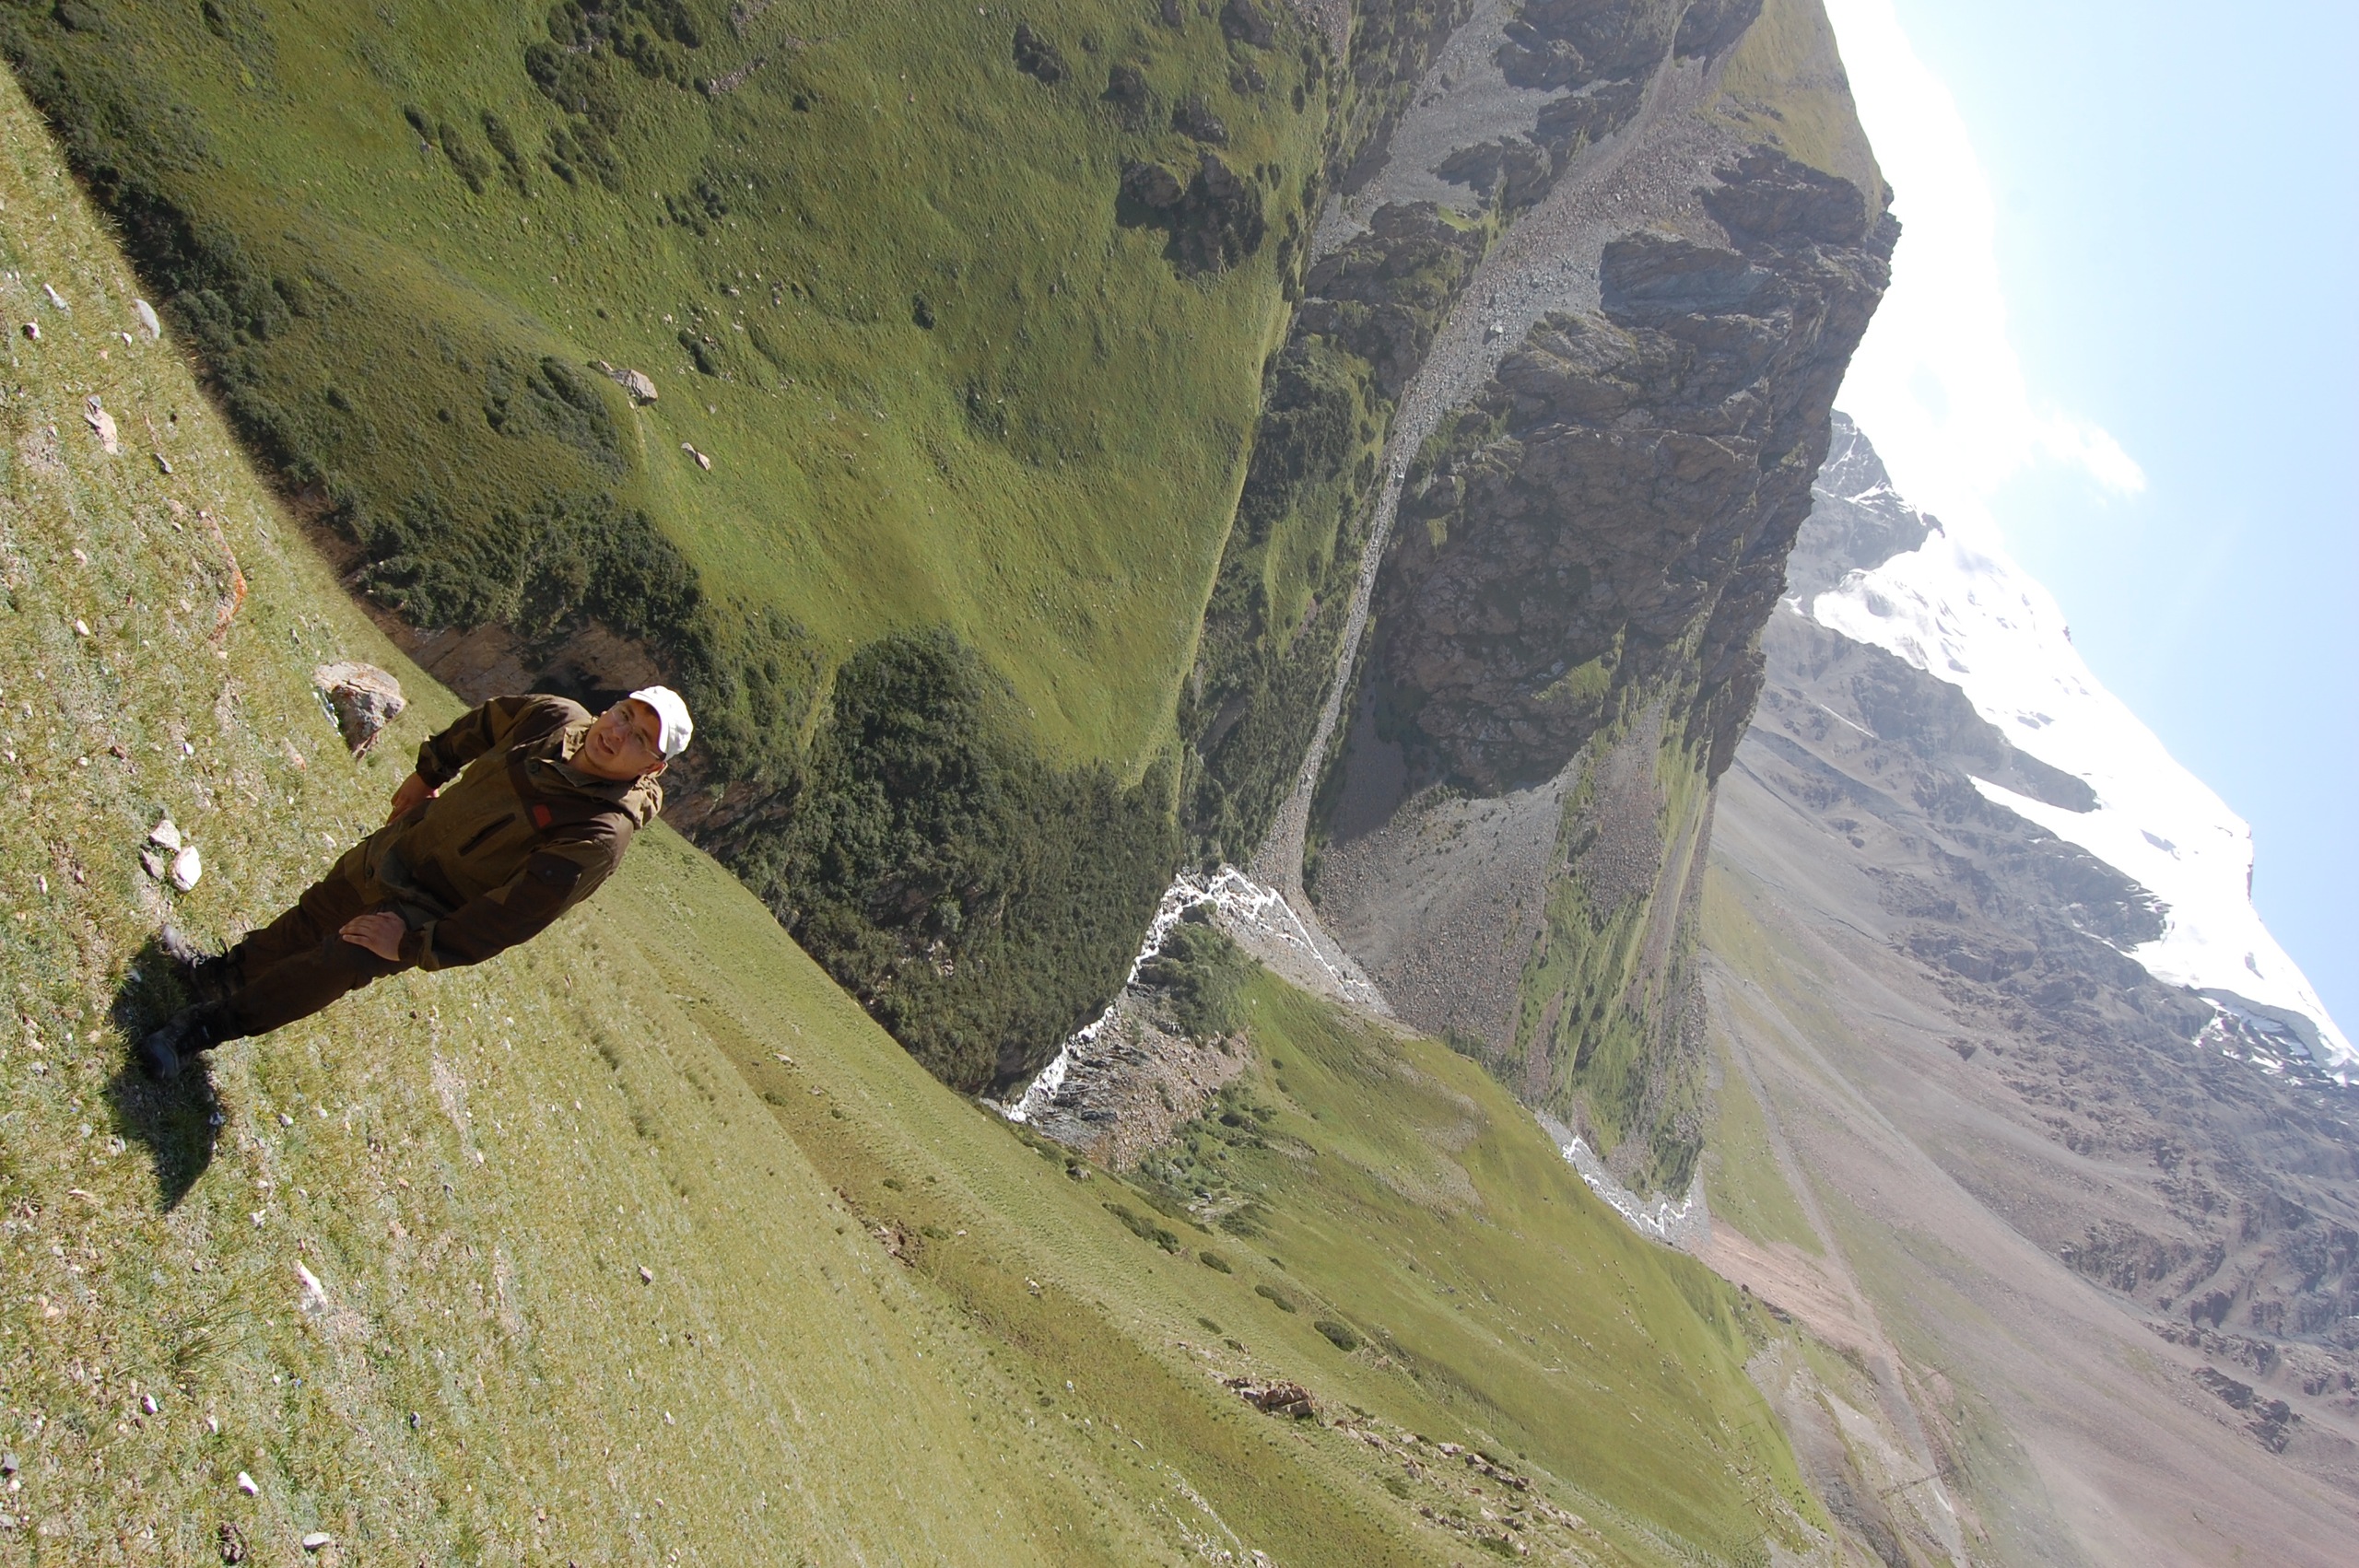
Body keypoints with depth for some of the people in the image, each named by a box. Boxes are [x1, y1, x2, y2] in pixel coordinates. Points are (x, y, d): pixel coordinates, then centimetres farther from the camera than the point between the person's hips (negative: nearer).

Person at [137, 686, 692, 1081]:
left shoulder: (601, 835, -34)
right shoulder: (557, 719, -15)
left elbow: (517, 915, -32)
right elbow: (487, 721, 9)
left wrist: (416, 944, -27)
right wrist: (429, 771, 16)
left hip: (431, 915, -6)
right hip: (399, 844, 6)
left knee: (333, 966, -11)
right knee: (309, 921, 22)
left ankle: (206, 1027, 12)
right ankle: (220, 973, 48)